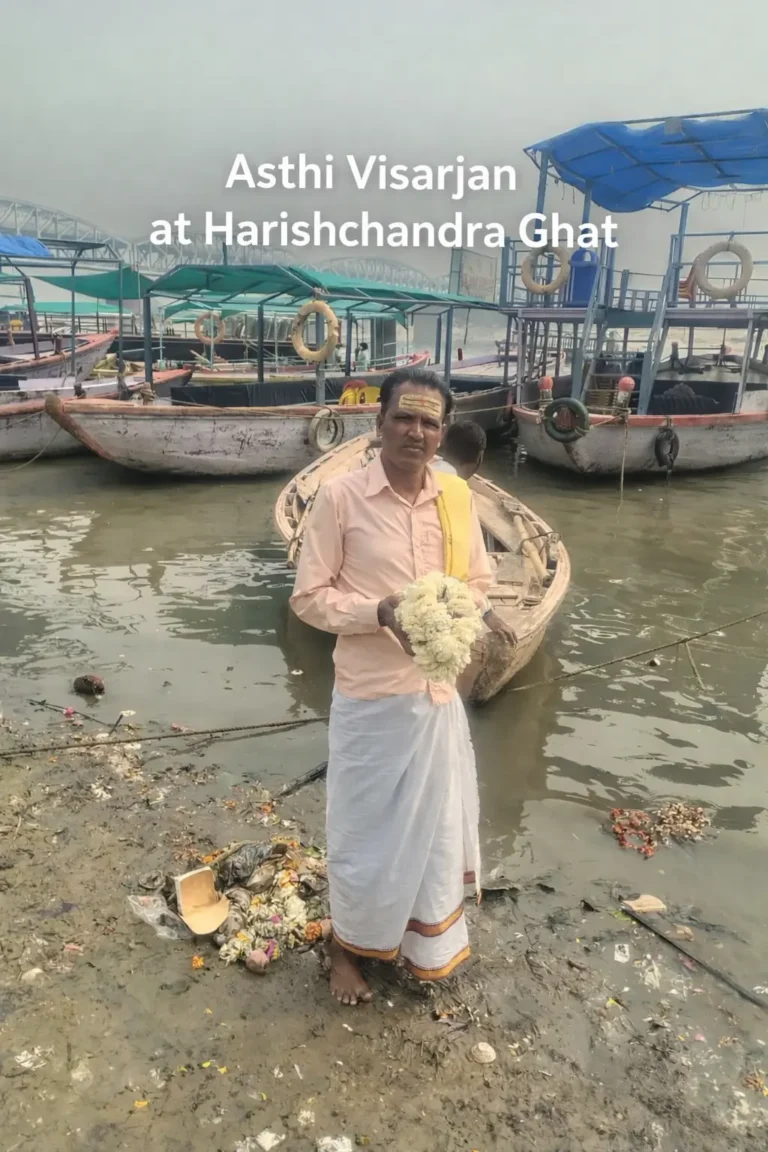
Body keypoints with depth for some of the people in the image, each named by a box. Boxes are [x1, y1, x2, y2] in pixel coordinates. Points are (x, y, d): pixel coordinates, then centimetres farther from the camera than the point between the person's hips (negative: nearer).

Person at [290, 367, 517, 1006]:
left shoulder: (457, 496, -1)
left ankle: (426, 941, 47)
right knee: (363, 827, 12)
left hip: (438, 690, 4)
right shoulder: (340, 496, -13)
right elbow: (309, 596, -9)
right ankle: (347, 945, 40)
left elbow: (480, 581, 10)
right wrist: (379, 612, -24)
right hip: (370, 696, -4)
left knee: (436, 823, 20)